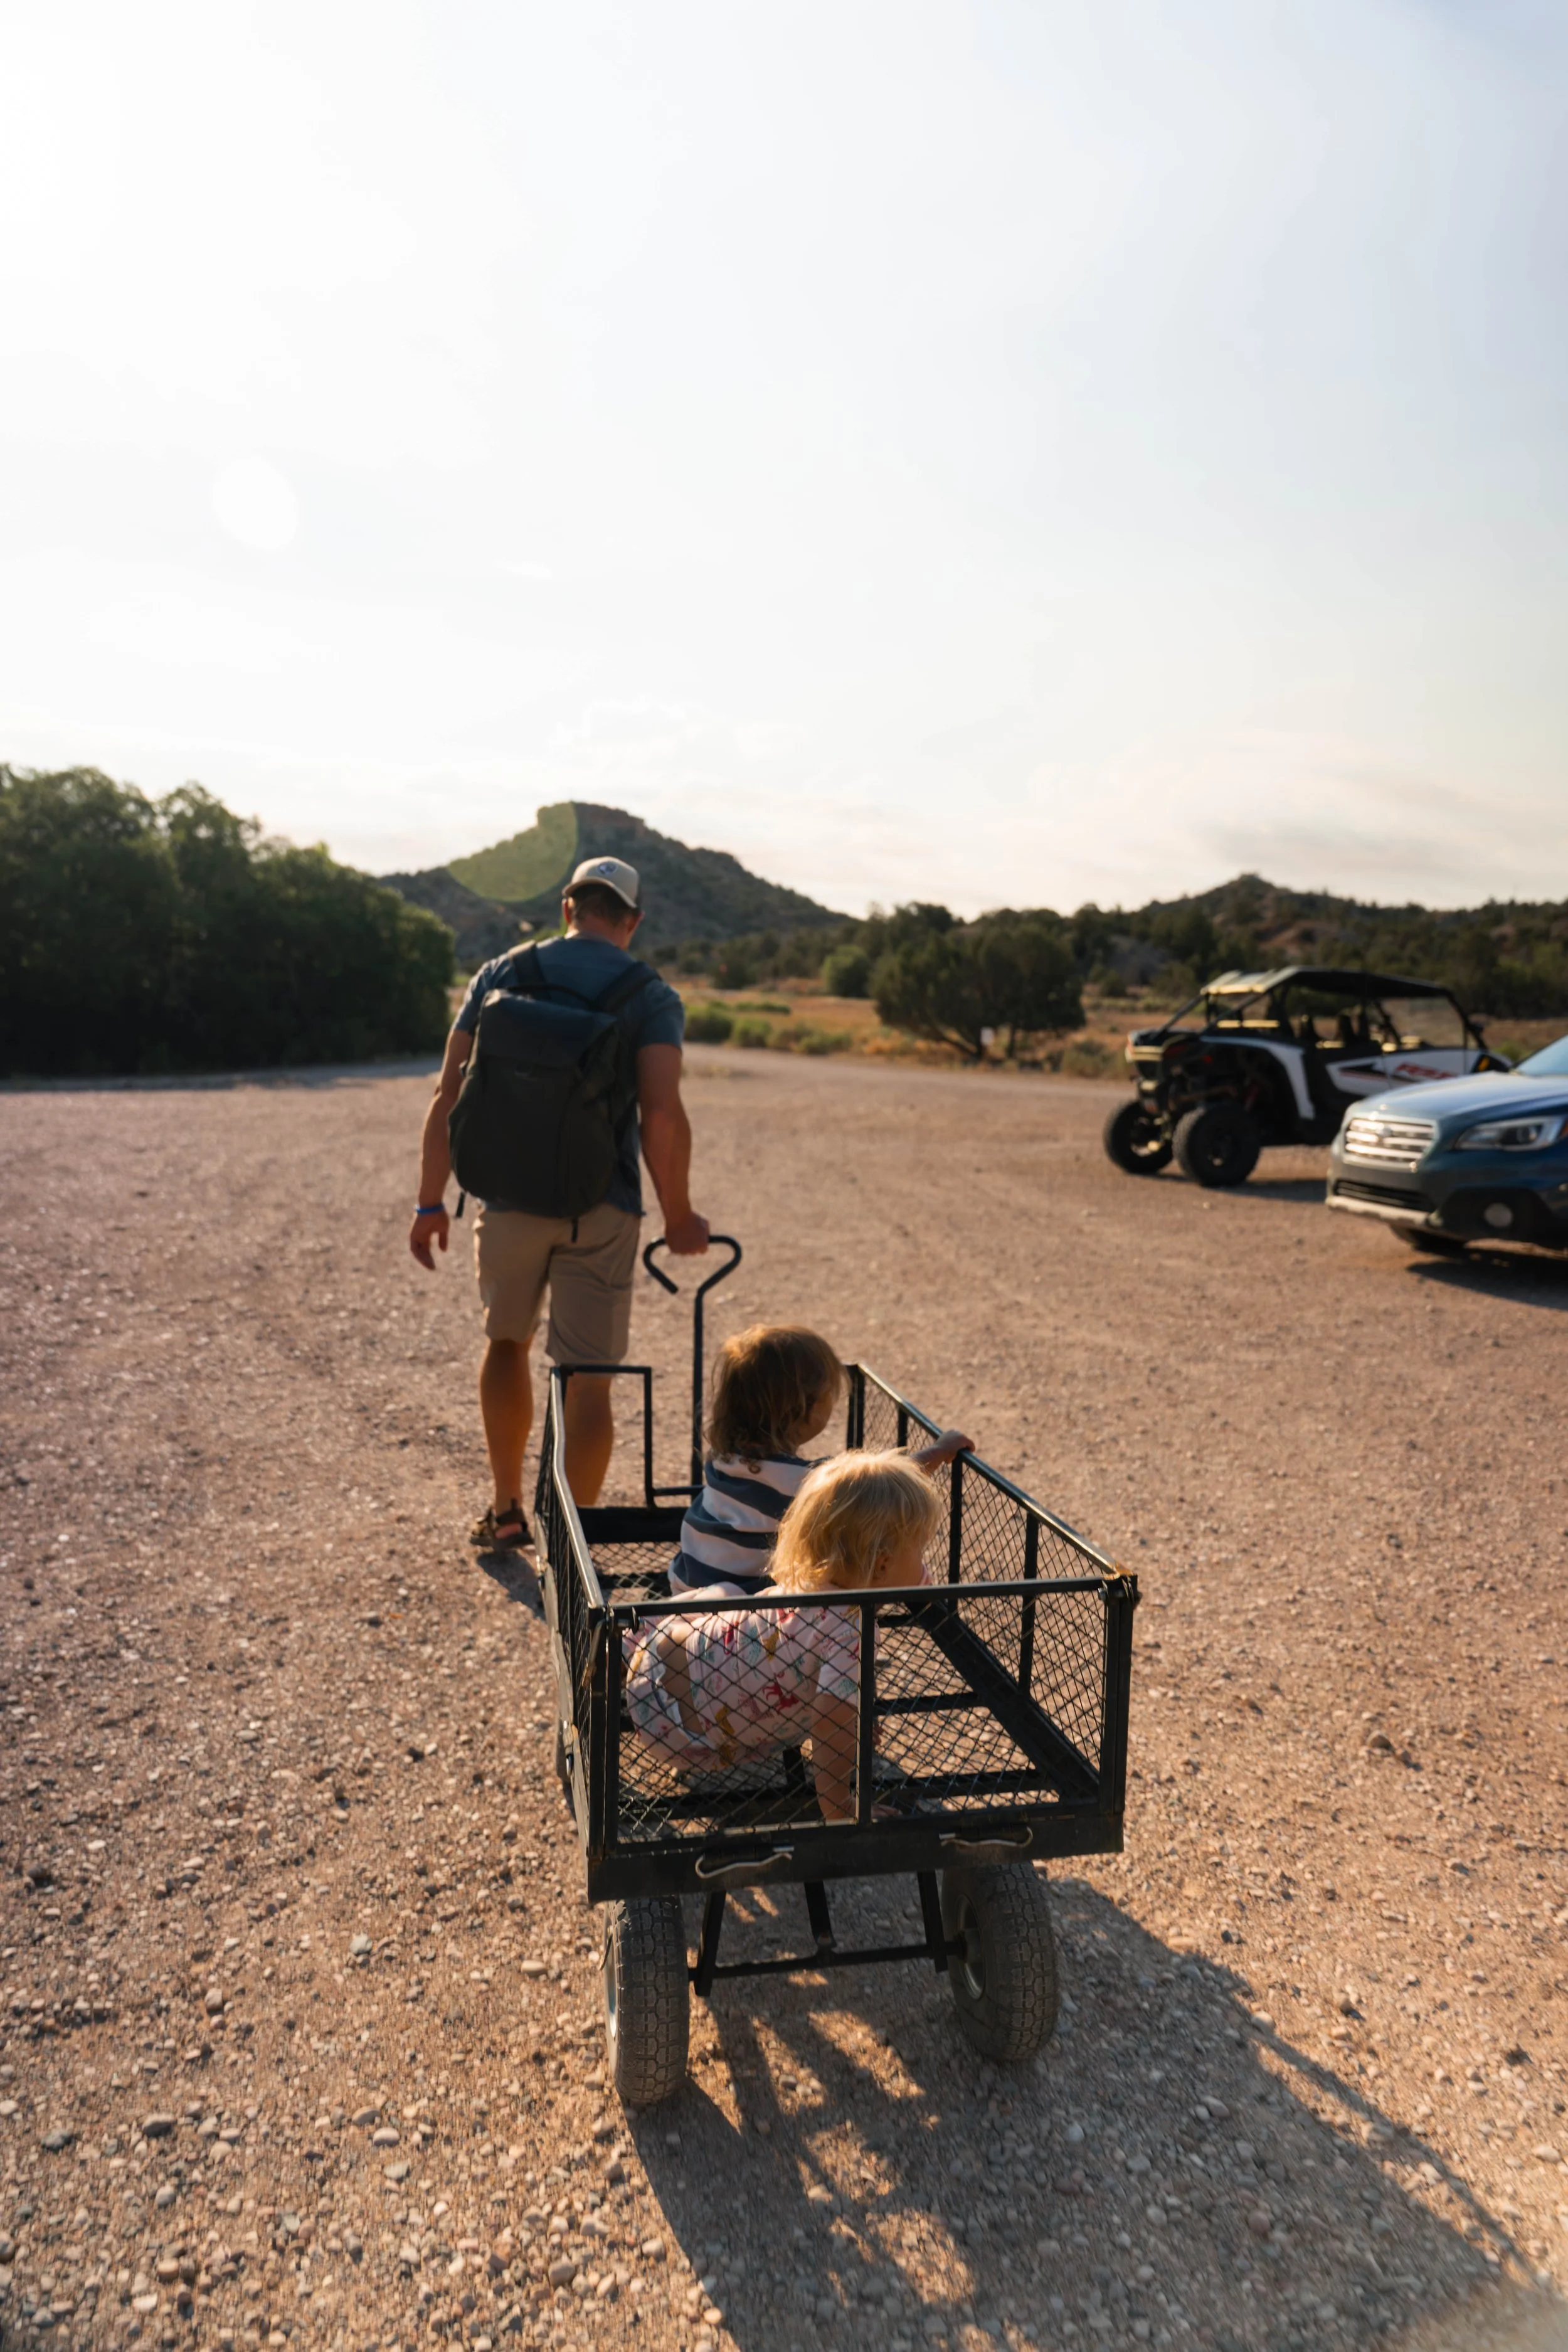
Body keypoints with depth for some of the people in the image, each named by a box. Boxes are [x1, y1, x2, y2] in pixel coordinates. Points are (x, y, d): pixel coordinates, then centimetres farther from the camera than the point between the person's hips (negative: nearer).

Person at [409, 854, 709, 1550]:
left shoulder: (500, 974, 4)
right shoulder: (652, 997, -3)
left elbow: (449, 1095, 0)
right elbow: (663, 1117, -16)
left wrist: (431, 1203, 6)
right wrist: (679, 1218, -4)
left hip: (509, 1200, 2)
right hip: (601, 1211, -2)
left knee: (506, 1342, 24)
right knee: (588, 1381, 5)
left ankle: (506, 1513, 30)